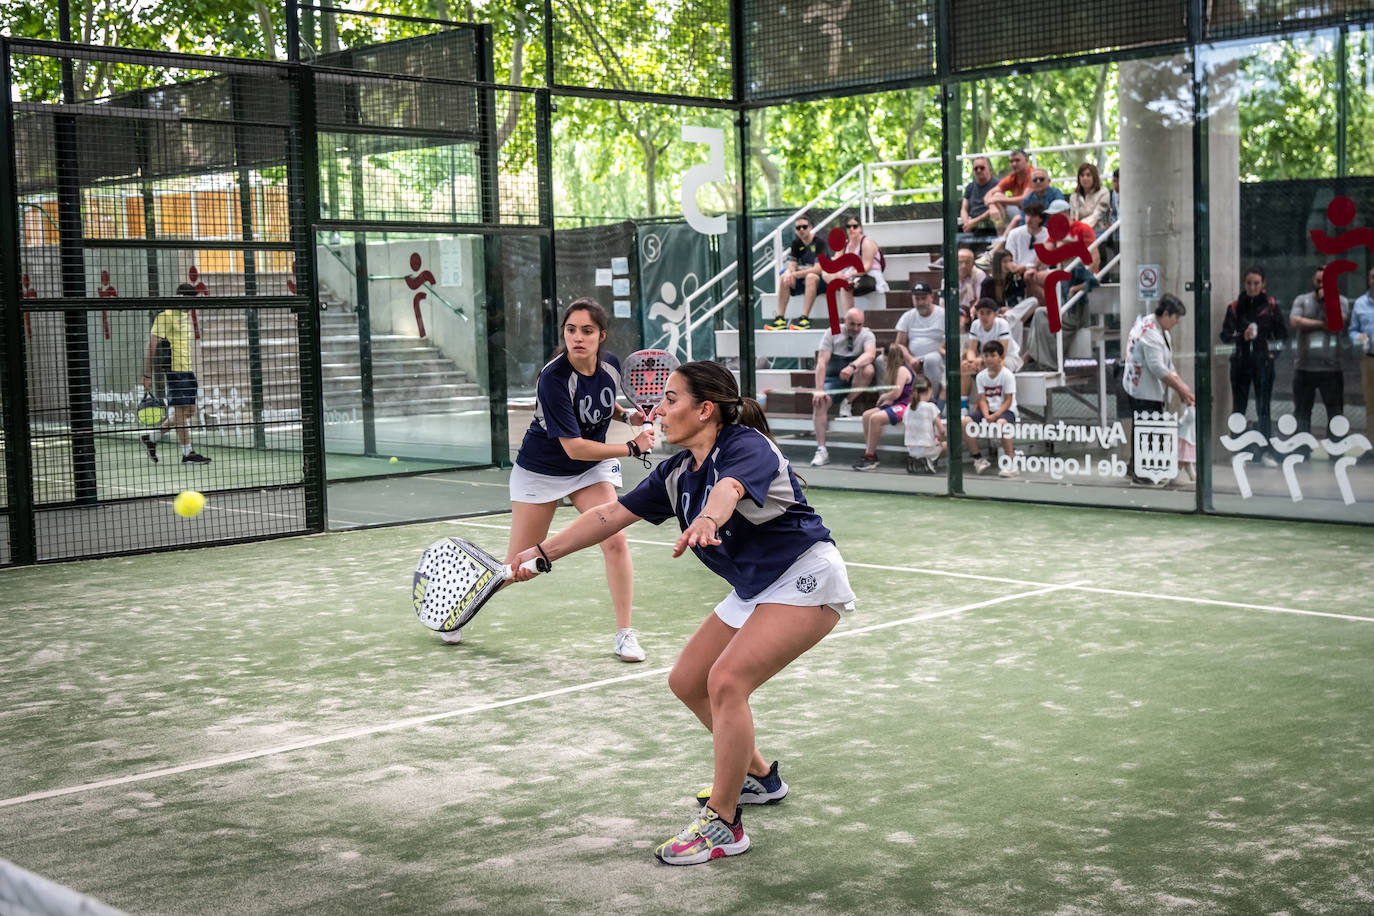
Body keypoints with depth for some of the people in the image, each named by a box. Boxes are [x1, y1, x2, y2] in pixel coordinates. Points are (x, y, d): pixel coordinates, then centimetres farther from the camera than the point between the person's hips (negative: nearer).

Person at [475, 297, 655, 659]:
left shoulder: (611, 364, -11)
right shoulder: (553, 378, -30)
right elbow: (574, 447, -31)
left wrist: (628, 415, -6)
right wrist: (632, 448, -31)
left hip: (593, 467, 4)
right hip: (540, 470, -4)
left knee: (615, 541, -17)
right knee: (518, 565, 3)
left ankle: (624, 634, -4)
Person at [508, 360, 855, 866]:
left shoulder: (747, 445, -21)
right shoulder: (678, 472, 4)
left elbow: (730, 488, -45)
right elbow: (613, 513, 7)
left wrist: (708, 520, -67)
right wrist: (543, 551, 4)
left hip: (805, 579, -10)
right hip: (755, 590, 10)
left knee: (726, 679, -24)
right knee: (687, 682, 13)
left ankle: (722, 825, -14)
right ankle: (758, 777, 34)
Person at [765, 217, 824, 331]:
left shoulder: (819, 243, -12)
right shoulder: (796, 244, 7)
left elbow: (818, 269, -22)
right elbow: (792, 266, 1)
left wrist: (795, 274, -25)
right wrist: (789, 272, -26)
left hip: (821, 280, -6)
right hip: (802, 279, 6)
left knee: (811, 277, -37)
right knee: (784, 278, -17)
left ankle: (805, 319, -43)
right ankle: (781, 318, -24)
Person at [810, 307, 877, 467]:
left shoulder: (867, 335, -3)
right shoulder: (832, 335, -3)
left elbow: (870, 354, -25)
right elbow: (822, 362, -11)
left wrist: (852, 367, -46)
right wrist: (819, 389, -23)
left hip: (855, 381, 0)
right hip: (833, 378, 0)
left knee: (868, 369, -33)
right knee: (819, 401, -29)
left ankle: (848, 402, -9)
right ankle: (821, 450, -27)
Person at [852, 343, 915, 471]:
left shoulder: (902, 370, -12)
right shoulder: (895, 370, 20)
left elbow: (896, 393, -20)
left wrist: (883, 397, -3)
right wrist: (886, 400, -1)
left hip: (906, 406, -10)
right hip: (897, 405, 10)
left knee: (875, 418, -27)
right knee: (867, 415, -2)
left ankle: (870, 457, -22)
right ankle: (870, 453, -6)